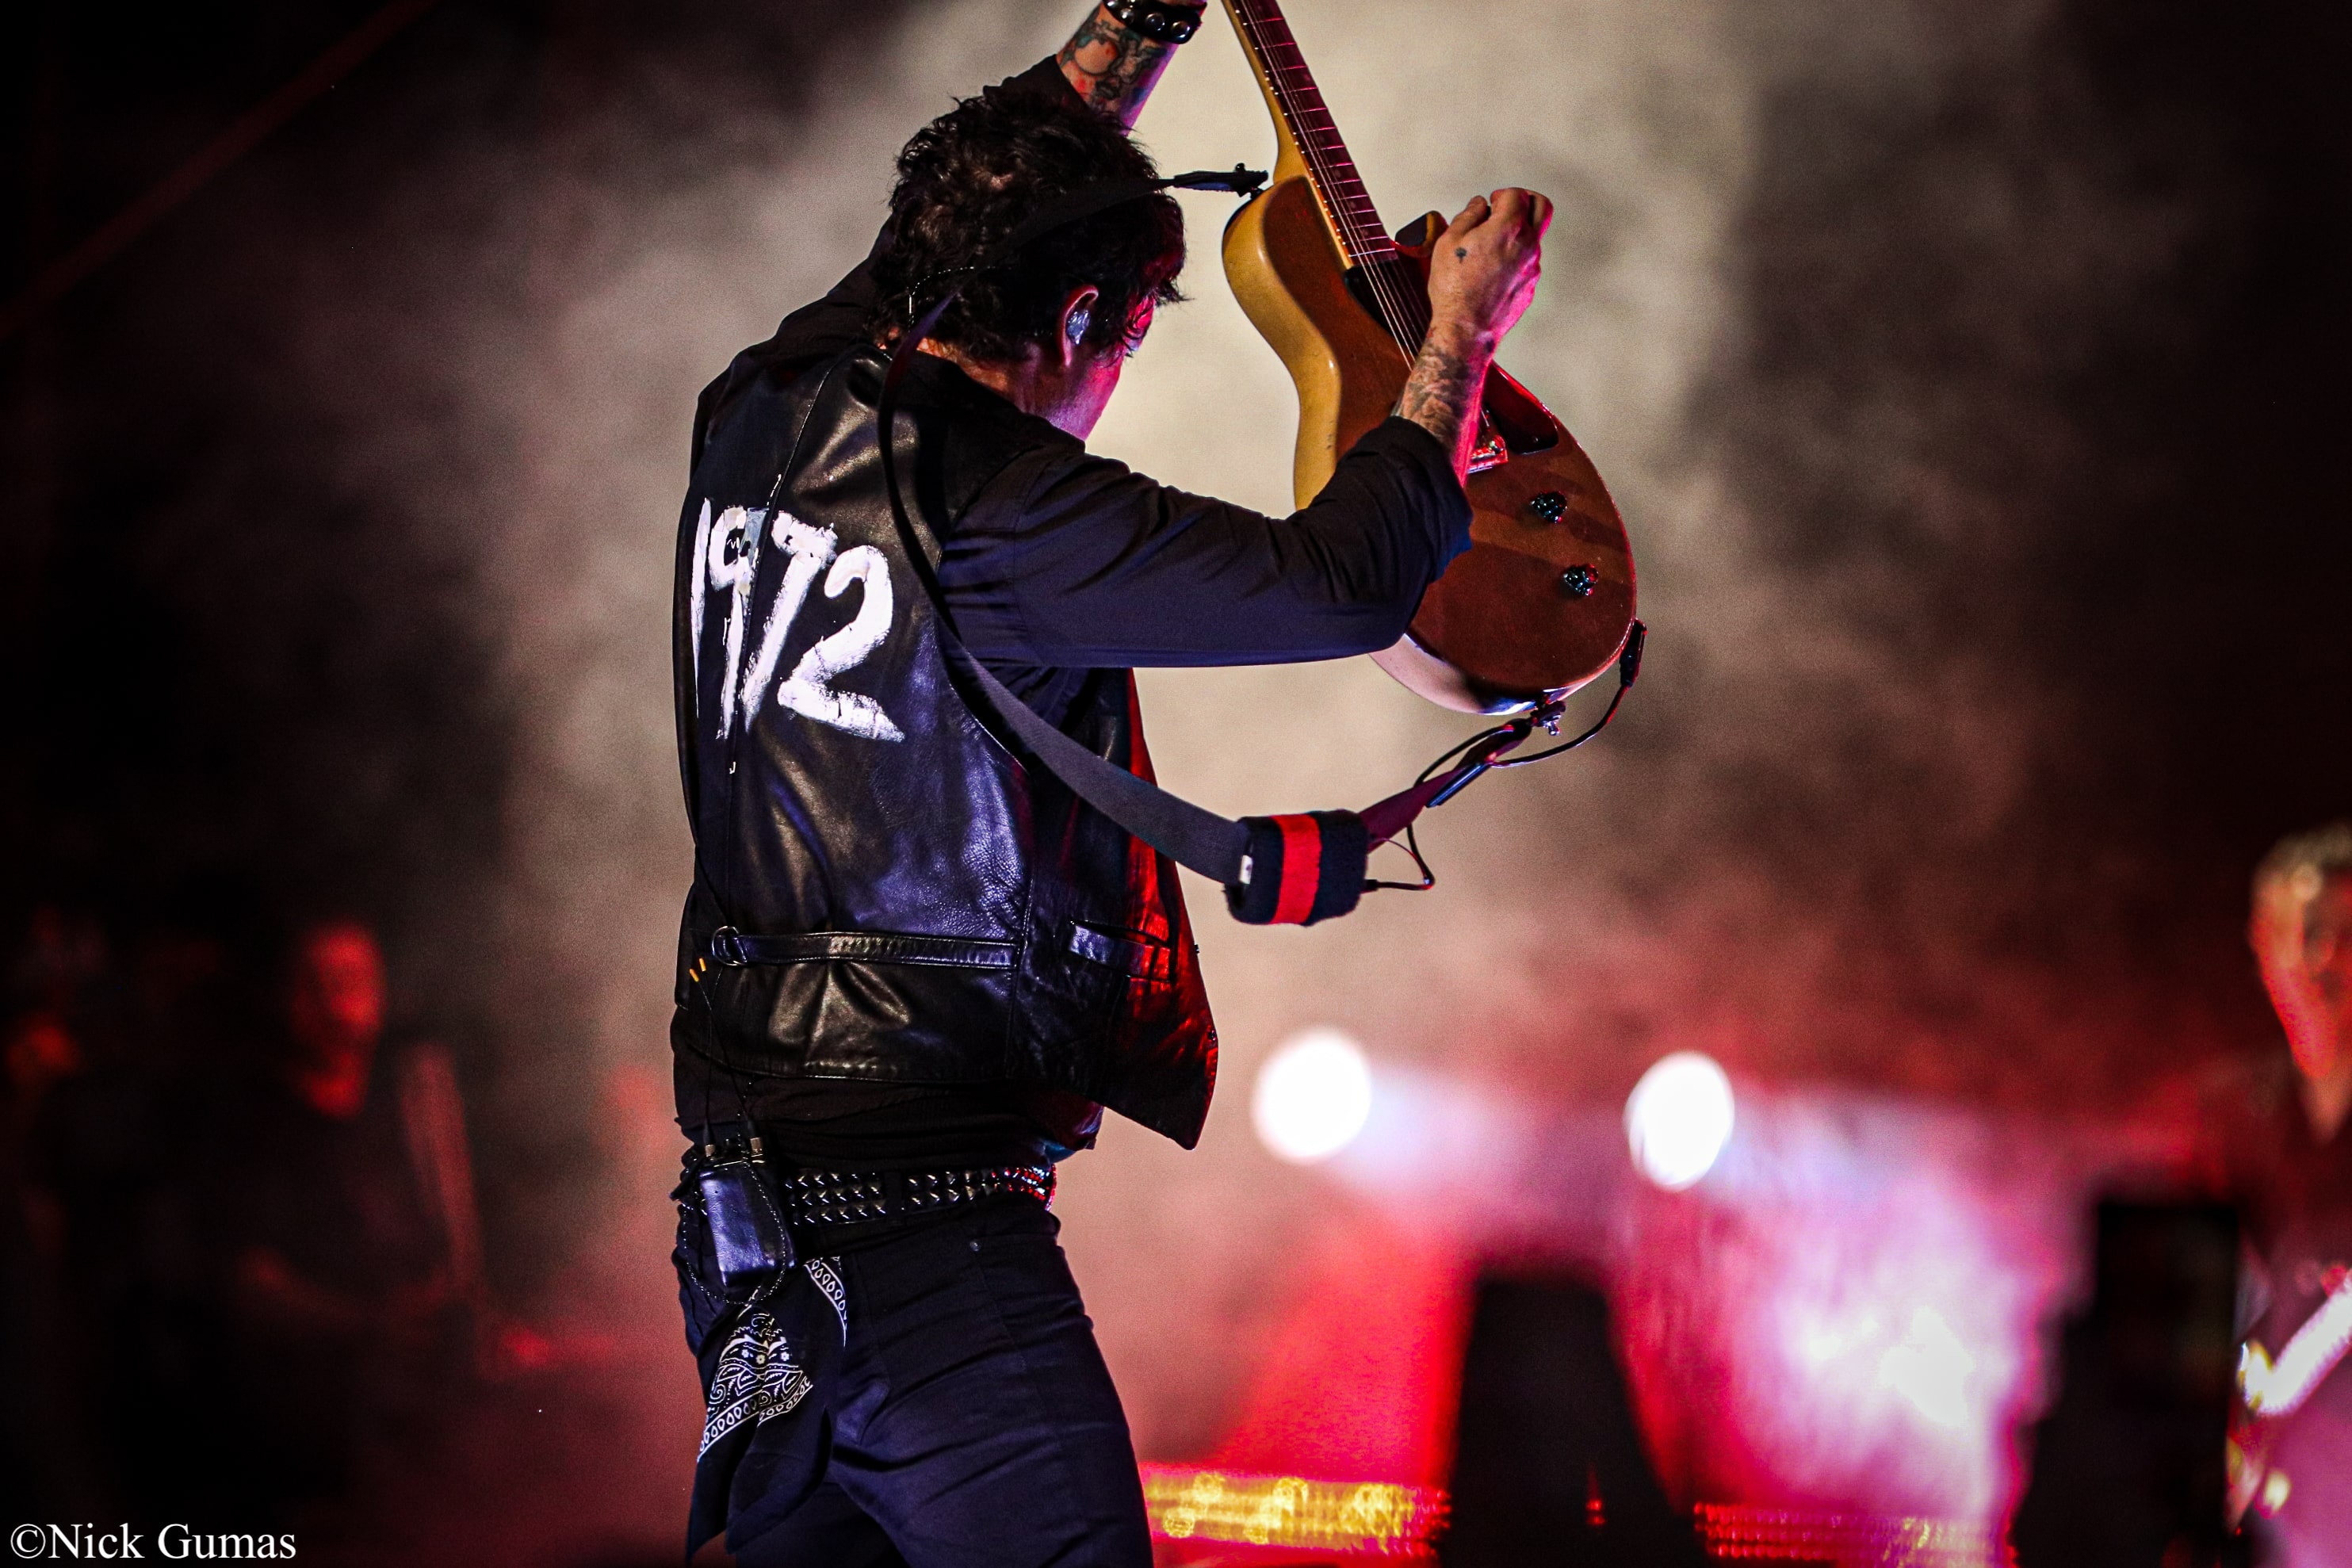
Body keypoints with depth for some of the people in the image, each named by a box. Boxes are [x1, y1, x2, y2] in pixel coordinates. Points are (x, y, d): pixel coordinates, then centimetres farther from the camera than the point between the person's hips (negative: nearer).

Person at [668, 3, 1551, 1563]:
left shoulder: (758, 416, 7)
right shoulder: (997, 514, -17)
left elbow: (992, 202, 26)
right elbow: (1349, 580, -12)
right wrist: (1462, 335, 2)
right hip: (926, 1226, -9)